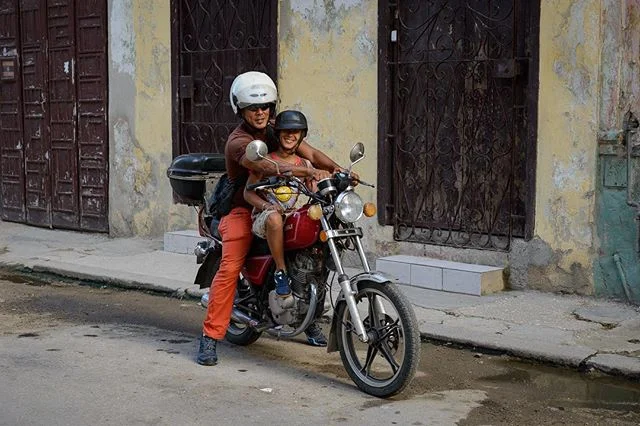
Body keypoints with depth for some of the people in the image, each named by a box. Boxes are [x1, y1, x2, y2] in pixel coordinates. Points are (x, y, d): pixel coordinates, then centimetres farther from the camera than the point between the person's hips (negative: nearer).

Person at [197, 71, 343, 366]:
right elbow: (266, 167, -35)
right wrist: (308, 172, -47)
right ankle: (210, 336, -19)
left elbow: (309, 151, -5)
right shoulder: (238, 141, -16)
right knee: (230, 268, -24)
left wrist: (338, 170, -23)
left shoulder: (277, 131, 8)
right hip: (243, 209, -7)